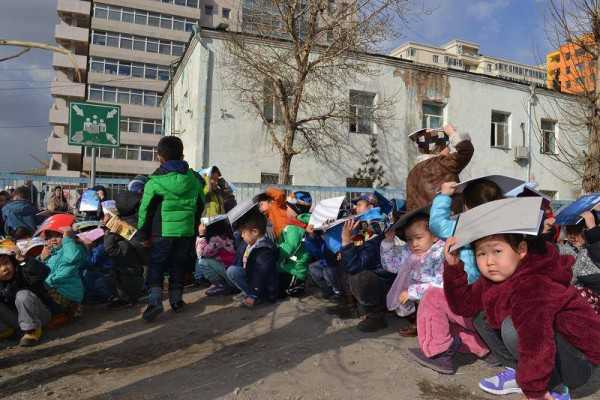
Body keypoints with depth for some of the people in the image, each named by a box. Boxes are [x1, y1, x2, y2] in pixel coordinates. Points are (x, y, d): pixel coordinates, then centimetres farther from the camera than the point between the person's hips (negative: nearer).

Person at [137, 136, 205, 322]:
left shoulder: (155, 181, -8)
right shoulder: (193, 179, 4)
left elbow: (145, 209, -4)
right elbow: (200, 205, 12)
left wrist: (143, 231, 8)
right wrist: (194, 226, 22)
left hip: (162, 231, -3)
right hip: (187, 231, 3)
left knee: (156, 265, 7)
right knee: (178, 265, 14)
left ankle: (155, 300, -7)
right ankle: (176, 300, 21)